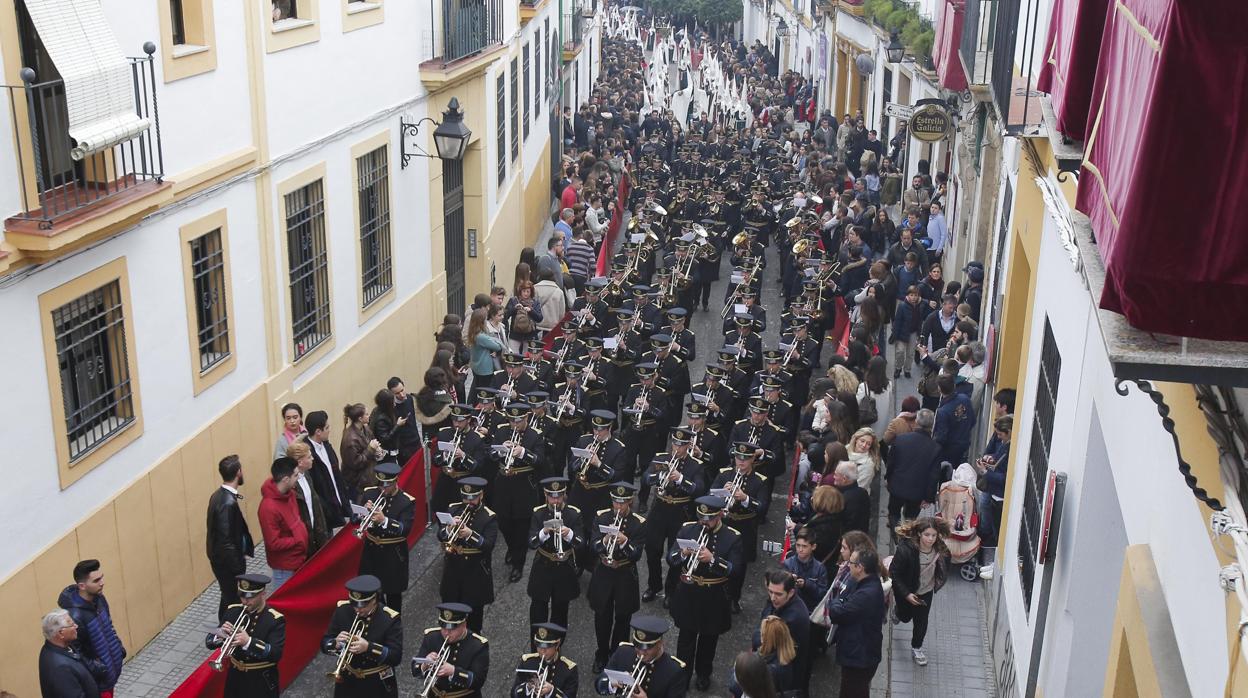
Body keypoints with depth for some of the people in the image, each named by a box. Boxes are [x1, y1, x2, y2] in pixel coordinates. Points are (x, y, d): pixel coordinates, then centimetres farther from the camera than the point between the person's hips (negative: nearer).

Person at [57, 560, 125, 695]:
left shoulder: (99, 598, -4)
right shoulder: (74, 615, -31)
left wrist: (118, 646, 11)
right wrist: (95, 668, -26)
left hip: (110, 667, 8)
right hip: (96, 678, -8)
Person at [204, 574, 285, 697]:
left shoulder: (275, 619, -16)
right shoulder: (233, 611, -2)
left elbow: (276, 654, -24)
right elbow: (209, 643, 0)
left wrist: (249, 642, -35)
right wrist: (219, 634, -23)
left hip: (262, 683, -4)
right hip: (236, 678, 4)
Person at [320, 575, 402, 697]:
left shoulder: (390, 619, -17)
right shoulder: (342, 610, -7)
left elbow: (396, 657, -20)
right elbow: (324, 644, -1)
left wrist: (368, 647, -33)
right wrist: (336, 643, -24)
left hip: (378, 687, -3)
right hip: (347, 683, 3)